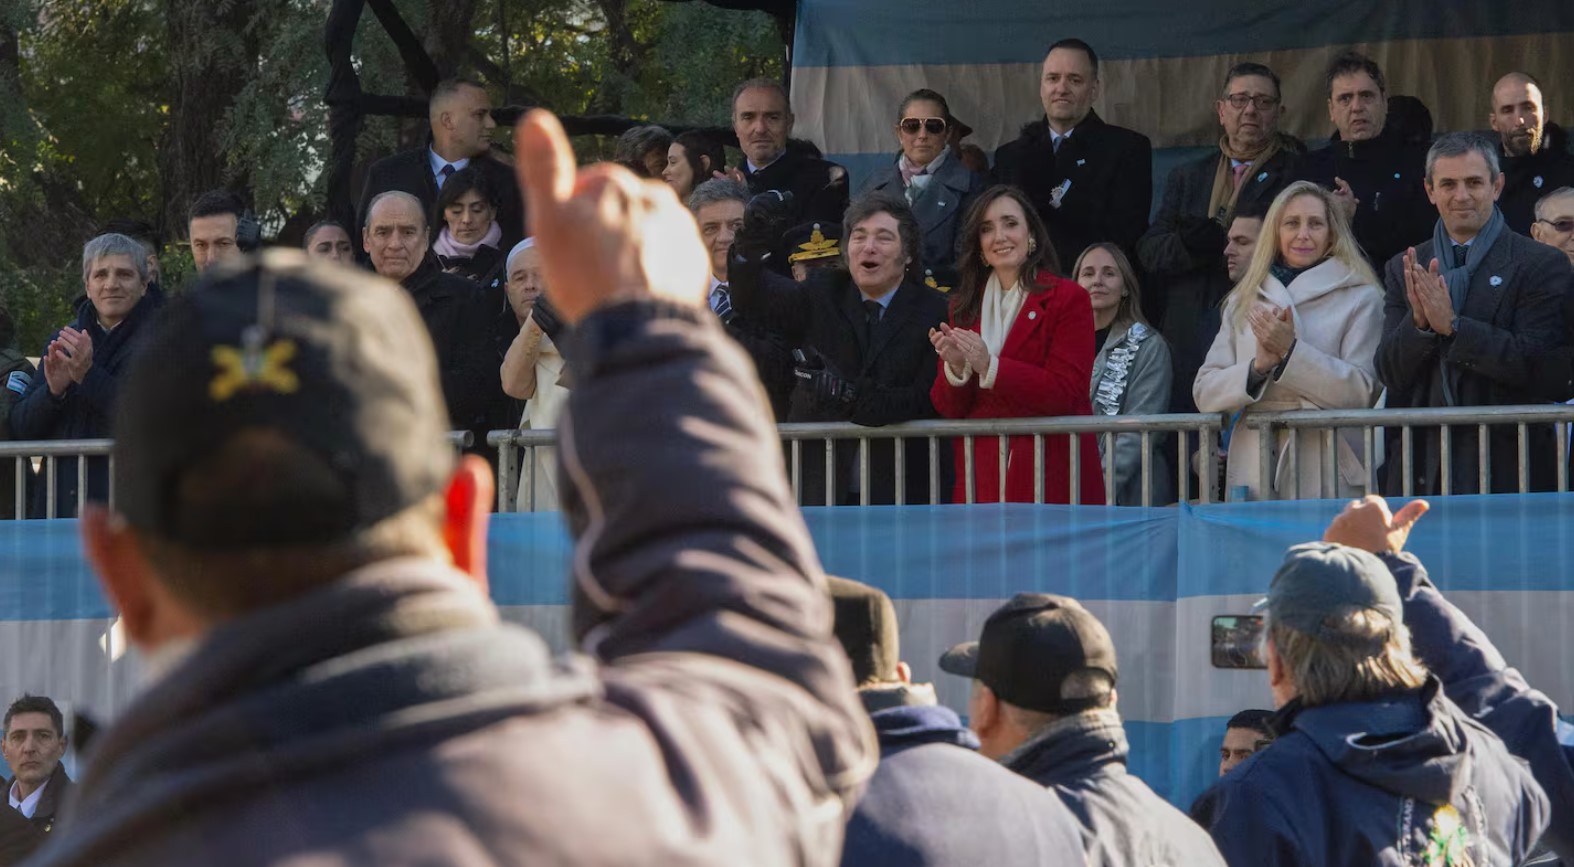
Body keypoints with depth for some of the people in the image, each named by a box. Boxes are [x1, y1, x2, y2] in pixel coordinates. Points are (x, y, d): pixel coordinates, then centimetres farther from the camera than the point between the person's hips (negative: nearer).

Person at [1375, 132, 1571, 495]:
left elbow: (1535, 365, -11)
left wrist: (1451, 325, -17)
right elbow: (1390, 374, 8)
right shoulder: (1404, 270, 13)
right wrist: (1419, 322, -12)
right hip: (1422, 462, 3)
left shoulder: (1543, 265, 0)